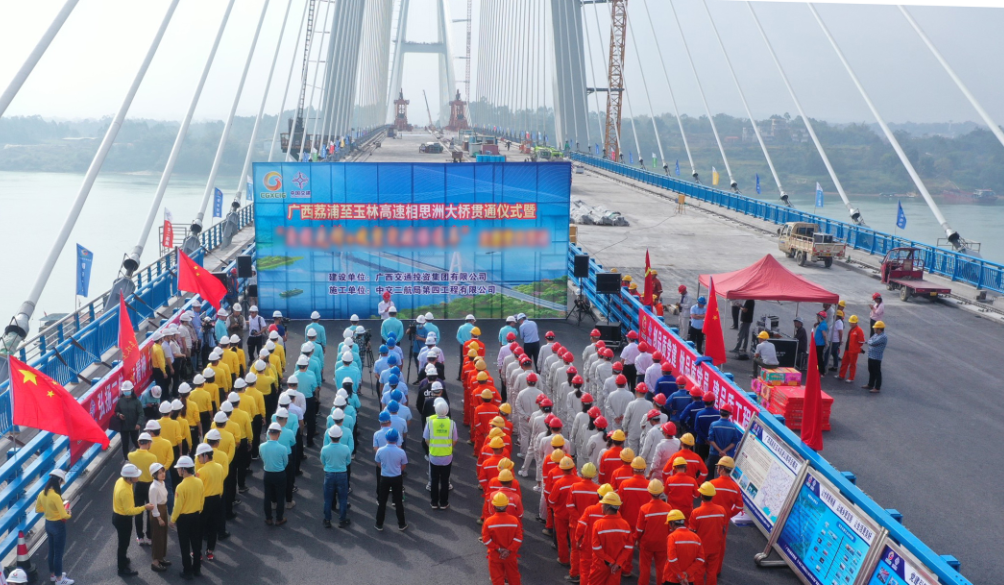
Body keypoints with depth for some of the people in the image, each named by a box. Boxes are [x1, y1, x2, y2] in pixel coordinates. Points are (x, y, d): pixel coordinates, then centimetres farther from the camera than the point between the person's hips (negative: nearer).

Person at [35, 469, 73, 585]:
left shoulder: (42, 494, -5)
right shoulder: (56, 496, -29)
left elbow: (38, 509, 11)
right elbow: (64, 516, -28)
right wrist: (69, 514, -7)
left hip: (48, 524, 8)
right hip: (58, 526, -8)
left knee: (52, 551, 24)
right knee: (58, 553, 7)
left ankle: (53, 574, 40)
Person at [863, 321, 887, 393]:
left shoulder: (883, 337, -22)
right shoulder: (876, 334, 8)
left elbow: (873, 342, -28)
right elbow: (870, 340, 18)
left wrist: (868, 341, -7)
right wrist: (868, 341, -5)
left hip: (876, 358, -9)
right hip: (871, 356, 10)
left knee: (877, 373, 0)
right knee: (871, 371, 21)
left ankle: (877, 388, 7)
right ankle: (870, 385, 35)